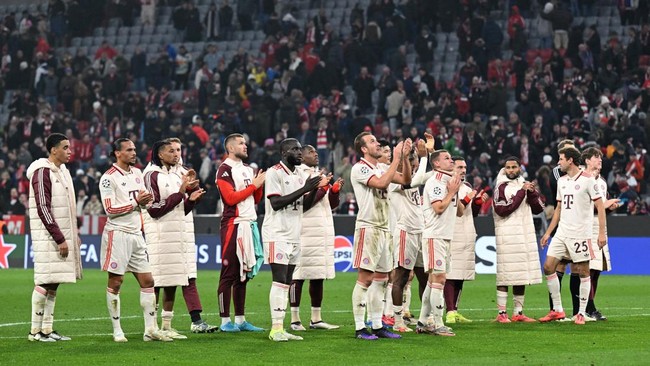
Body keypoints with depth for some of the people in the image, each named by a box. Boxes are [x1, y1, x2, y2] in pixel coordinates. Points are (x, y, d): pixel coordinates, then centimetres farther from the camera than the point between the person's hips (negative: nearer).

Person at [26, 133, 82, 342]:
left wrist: (74, 235, 17)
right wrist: (60, 239, -19)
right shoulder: (43, 172, -12)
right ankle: (36, 331, -3)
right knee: (45, 283, -8)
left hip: (63, 236, 9)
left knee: (54, 284, 9)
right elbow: (43, 209, -18)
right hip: (48, 238, -9)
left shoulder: (63, 171, 17)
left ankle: (47, 329, 12)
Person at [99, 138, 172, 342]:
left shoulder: (137, 173, 14)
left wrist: (147, 200, -2)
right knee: (115, 282, -1)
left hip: (136, 234, 7)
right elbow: (110, 209, -14)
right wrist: (136, 202, -17)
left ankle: (150, 329, 7)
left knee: (147, 281, 4)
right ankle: (117, 331, 4)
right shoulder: (109, 178, -9)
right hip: (118, 233, -7)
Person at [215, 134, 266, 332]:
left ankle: (240, 320, 13)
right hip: (233, 224, -8)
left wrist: (260, 185, 2)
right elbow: (231, 198, -16)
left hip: (249, 224, 8)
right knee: (229, 274, -6)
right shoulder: (225, 170, -7)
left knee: (243, 274, 10)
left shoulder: (248, 170, 19)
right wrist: (253, 185, -11)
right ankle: (225, 321, -5)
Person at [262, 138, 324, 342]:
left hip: (294, 236, 8)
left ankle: (280, 328, 6)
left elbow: (305, 206, 18)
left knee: (286, 283, 6)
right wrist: (303, 189, -19)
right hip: (277, 234, -8)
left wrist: (314, 189, 0)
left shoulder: (300, 175, 16)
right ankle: (276, 328, -10)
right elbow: (276, 203, -18)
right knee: (280, 281, -11)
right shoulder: (274, 173, -9)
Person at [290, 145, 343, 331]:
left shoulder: (320, 175, 19)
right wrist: (323, 189, -15)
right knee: (299, 276, -5)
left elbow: (332, 205, 19)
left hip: (324, 232, 8)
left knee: (319, 276, 9)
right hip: (305, 231, -8)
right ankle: (295, 320, -3)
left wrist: (335, 190, 2)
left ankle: (316, 319, 14)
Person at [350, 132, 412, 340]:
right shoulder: (360, 169, -9)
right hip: (368, 228, -8)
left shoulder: (381, 169, 15)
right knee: (365, 279, -8)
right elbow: (381, 183, -23)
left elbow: (406, 180, 13)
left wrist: (405, 157, 0)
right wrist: (396, 159, -18)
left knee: (381, 279, 9)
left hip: (383, 229, 8)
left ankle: (377, 326, 14)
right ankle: (359, 328, -6)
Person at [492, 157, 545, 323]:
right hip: (507, 236, -6)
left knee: (522, 275, 7)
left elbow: (538, 209, 14)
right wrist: (521, 192, -15)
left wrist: (532, 193, -4)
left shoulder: (525, 185, 17)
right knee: (505, 275, -8)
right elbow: (502, 210, -16)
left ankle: (518, 312, 12)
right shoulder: (501, 187, -3)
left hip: (525, 235, 6)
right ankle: (501, 313, -7)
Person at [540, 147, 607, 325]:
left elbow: (600, 206, -8)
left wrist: (602, 233, -14)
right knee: (548, 266, 0)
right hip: (562, 233, 7)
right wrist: (548, 232, 18)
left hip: (580, 234, -7)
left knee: (583, 272, -1)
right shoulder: (561, 181, 13)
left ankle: (581, 313, 6)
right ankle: (557, 310, 8)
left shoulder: (587, 180, -8)